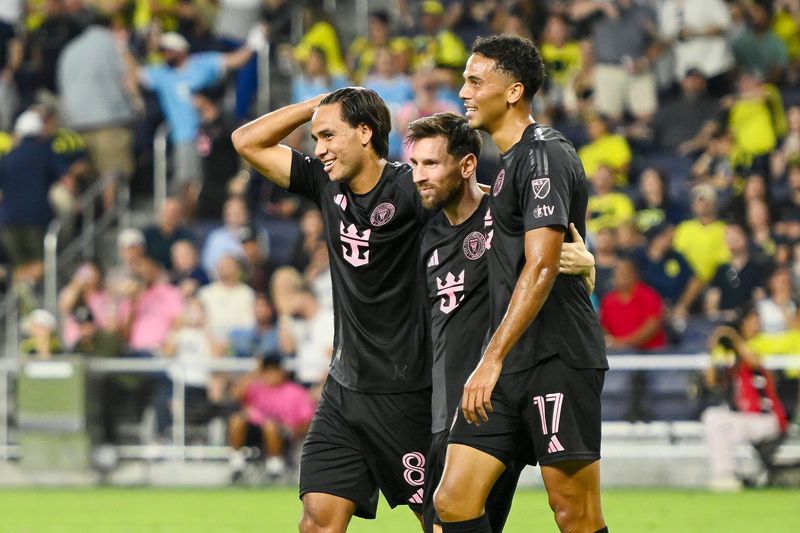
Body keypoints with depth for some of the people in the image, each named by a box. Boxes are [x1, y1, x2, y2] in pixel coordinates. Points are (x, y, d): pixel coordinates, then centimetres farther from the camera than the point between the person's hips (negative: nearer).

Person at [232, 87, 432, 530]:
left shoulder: (409, 190, -13)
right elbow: (248, 142, 12)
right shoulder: (326, 184, 6)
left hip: (405, 394, -6)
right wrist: (322, 103, 4)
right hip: (343, 389, 6)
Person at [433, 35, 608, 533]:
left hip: (558, 361, -10)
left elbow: (541, 267, -20)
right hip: (511, 363, 10)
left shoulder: (543, 155, -11)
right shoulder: (512, 160, 20)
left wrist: (492, 361, -24)